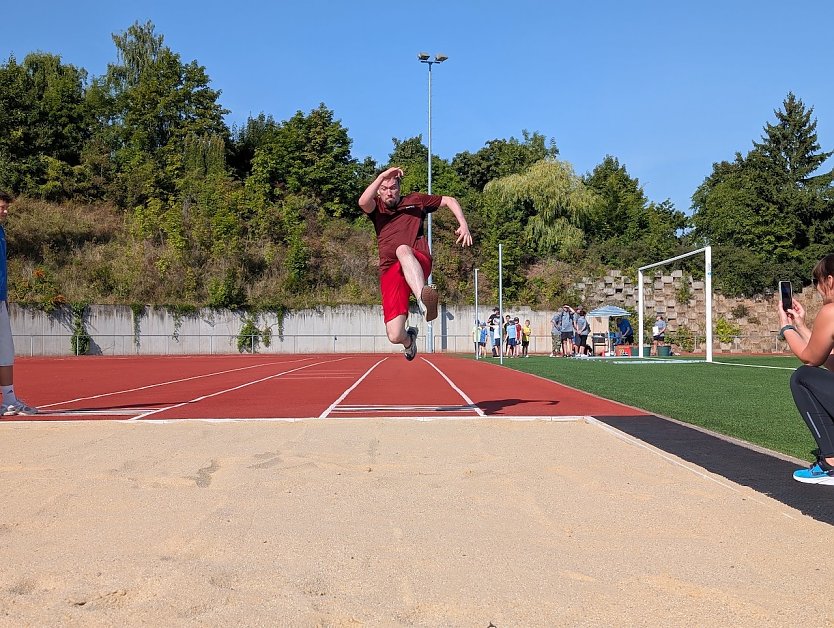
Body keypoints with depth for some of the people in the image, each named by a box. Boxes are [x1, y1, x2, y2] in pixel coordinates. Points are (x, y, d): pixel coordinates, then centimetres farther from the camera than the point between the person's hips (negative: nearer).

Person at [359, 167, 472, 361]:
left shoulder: (415, 201, 18)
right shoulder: (376, 208, 16)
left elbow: (450, 200, 25)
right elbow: (363, 202, -10)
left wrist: (463, 225, 9)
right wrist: (382, 175, -17)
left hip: (419, 263, -2)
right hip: (389, 272, 2)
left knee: (403, 250, -41)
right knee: (395, 336, -10)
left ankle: (423, 300, -65)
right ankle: (409, 339, 31)